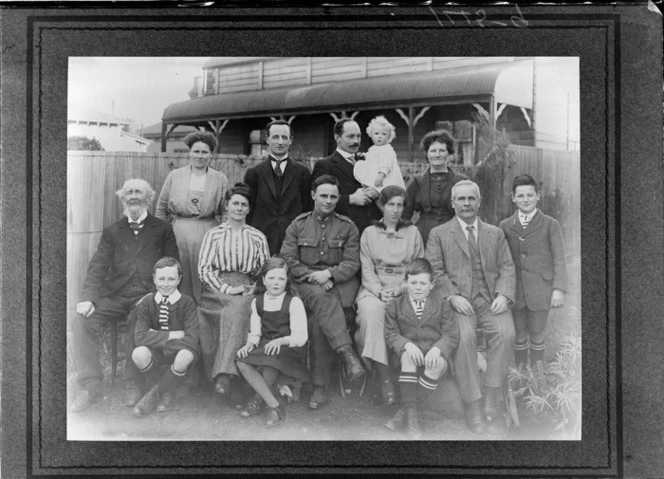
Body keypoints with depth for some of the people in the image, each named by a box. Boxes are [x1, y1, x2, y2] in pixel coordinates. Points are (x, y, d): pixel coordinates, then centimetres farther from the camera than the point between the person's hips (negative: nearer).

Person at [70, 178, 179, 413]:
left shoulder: (163, 230, 14)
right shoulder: (112, 231, 20)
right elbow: (98, 267, 7)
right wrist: (88, 298, -11)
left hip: (148, 296, -3)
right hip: (114, 295, 3)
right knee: (82, 322, -22)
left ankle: (134, 386, -16)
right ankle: (90, 387, -16)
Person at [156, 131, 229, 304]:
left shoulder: (221, 180, 5)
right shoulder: (174, 176, 7)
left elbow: (226, 213, 5)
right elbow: (161, 209, 12)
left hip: (207, 236, -1)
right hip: (179, 234, 1)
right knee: (180, 282, 4)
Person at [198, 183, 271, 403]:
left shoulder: (258, 237, 19)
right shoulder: (213, 234, 15)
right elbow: (203, 269, 4)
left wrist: (253, 290, -5)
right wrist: (227, 288, -9)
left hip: (247, 291, 1)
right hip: (217, 291, -1)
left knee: (237, 310, -34)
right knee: (236, 308, -34)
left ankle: (224, 376, -41)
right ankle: (230, 383, -37)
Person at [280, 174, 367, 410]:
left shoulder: (348, 227, 11)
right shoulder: (298, 225, 13)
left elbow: (352, 263, 3)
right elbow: (287, 260, 4)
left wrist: (329, 273, -16)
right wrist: (313, 276, -10)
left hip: (339, 283, 0)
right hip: (306, 283, 0)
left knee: (317, 318, -29)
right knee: (321, 297, -36)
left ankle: (320, 387, -28)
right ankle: (348, 354, -46)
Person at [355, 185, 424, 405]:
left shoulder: (413, 232, 16)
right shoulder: (369, 233, 15)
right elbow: (367, 269, 7)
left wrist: (399, 291, -7)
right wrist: (380, 292, -10)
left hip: (404, 290, 0)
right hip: (374, 290, 0)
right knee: (372, 310, -34)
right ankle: (382, 376, -35)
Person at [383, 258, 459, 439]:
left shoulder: (441, 305, 10)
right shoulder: (396, 305, 11)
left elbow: (451, 335, 1)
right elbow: (391, 334, 2)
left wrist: (437, 349, -21)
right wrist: (407, 345, -20)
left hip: (433, 353, 0)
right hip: (409, 351, 0)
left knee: (438, 363, -34)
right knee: (408, 357, -35)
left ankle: (404, 411, -25)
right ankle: (411, 415, -34)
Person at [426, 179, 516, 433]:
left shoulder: (495, 233, 20)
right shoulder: (438, 234, 11)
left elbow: (507, 268, 12)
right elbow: (435, 270, 1)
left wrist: (503, 294, -8)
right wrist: (453, 296, -14)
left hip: (490, 299, 2)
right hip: (458, 300, -2)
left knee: (506, 333, -28)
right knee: (464, 337, -31)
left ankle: (491, 398, -18)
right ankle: (472, 405, -22)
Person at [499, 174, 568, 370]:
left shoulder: (550, 225, 1)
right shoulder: (505, 226, 8)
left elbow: (559, 259, -2)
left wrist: (559, 288, -10)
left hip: (539, 290, -2)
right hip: (514, 289, 2)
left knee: (536, 335, 6)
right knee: (519, 335, 9)